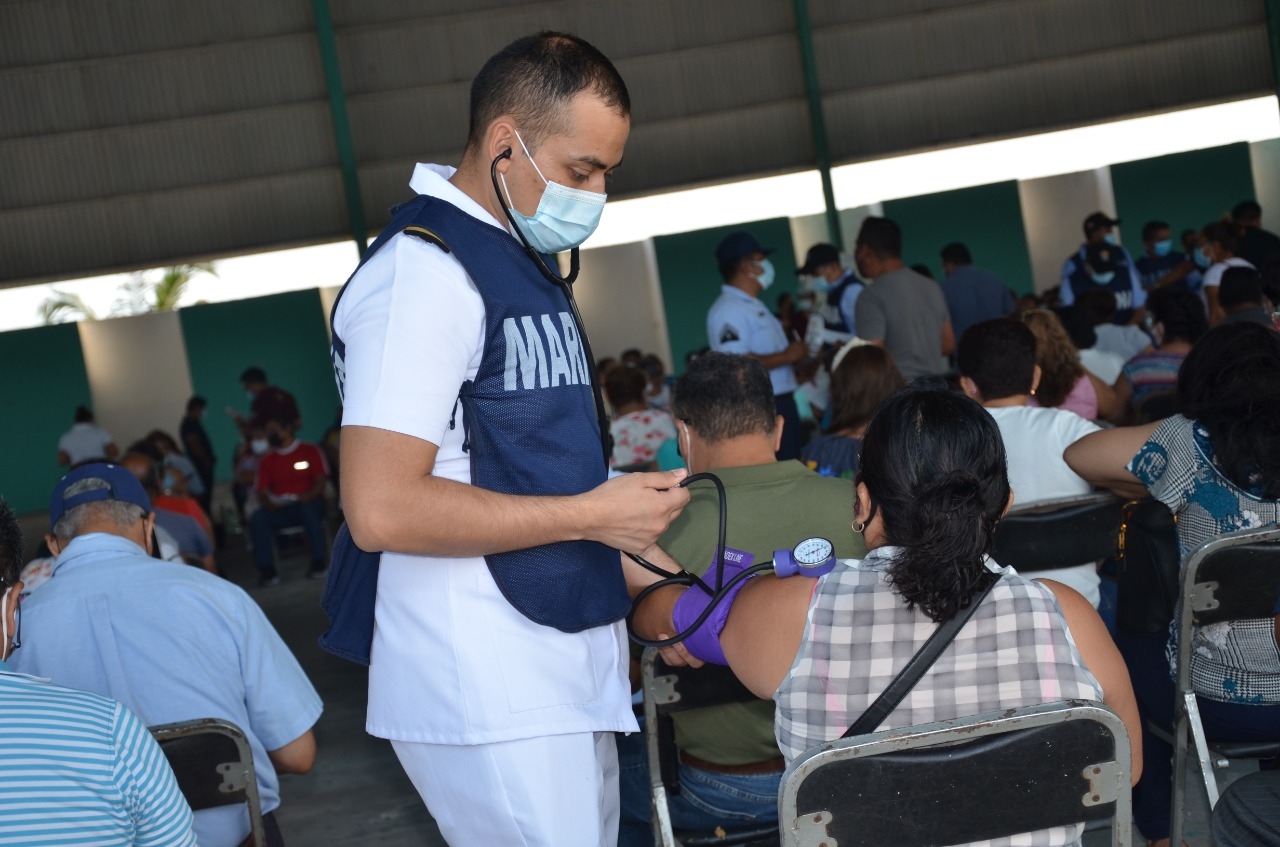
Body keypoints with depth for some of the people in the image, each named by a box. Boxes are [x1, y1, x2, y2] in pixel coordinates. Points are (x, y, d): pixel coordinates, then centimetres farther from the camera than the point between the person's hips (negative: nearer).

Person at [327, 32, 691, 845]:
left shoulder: (517, 261, 15)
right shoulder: (425, 270, -15)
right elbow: (382, 508, -22)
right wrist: (593, 516, -16)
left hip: (564, 671, 9)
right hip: (491, 697, -9)